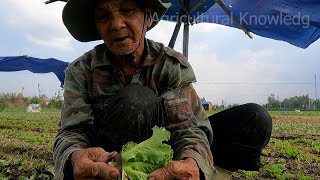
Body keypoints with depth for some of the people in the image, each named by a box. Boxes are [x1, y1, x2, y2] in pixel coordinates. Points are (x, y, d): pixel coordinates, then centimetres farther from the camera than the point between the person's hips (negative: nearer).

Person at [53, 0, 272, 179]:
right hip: (106, 161, -1)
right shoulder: (81, 71, -10)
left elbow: (188, 127, -23)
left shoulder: (173, 65, -12)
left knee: (254, 118, -14)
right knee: (137, 100, -34)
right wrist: (76, 160, -45)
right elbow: (72, 133, -19)